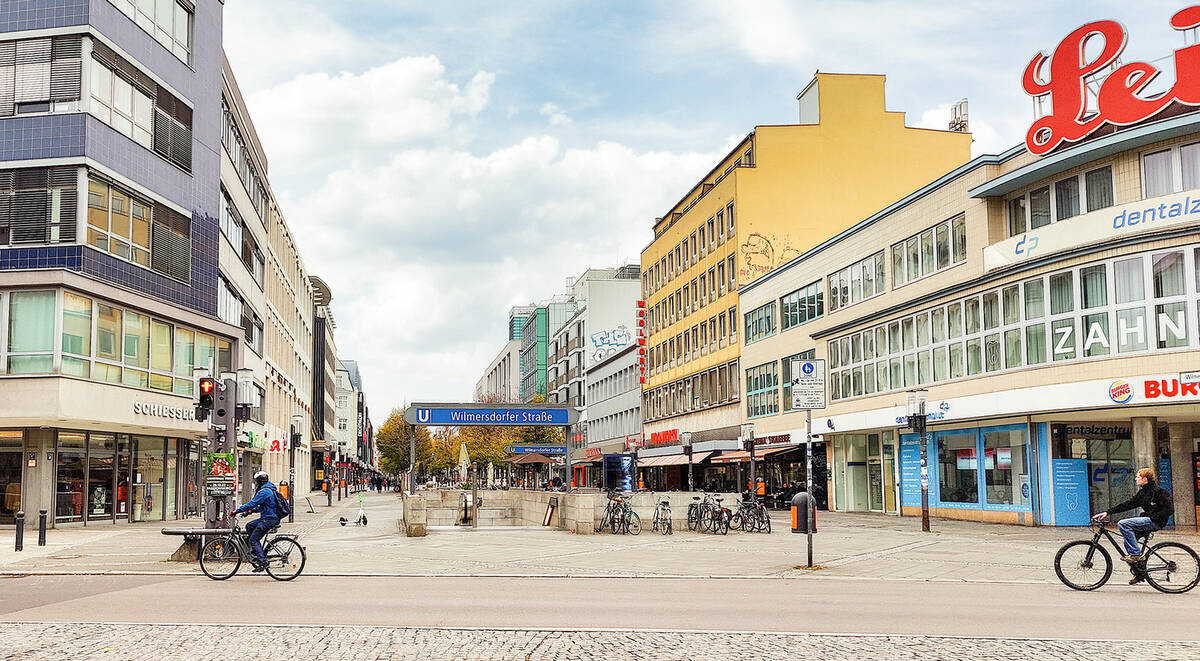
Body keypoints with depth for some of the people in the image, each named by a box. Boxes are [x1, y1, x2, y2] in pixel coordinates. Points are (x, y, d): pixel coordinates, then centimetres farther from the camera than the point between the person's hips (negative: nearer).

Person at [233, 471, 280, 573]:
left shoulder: (264, 491, -16)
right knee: (249, 526, 19)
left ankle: (263, 562, -11)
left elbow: (252, 504, -20)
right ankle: (258, 553, 18)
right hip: (271, 518, 10)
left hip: (268, 519, -10)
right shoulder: (271, 489, 16)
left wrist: (237, 511, -13)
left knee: (253, 540, -6)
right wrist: (251, 510, 19)